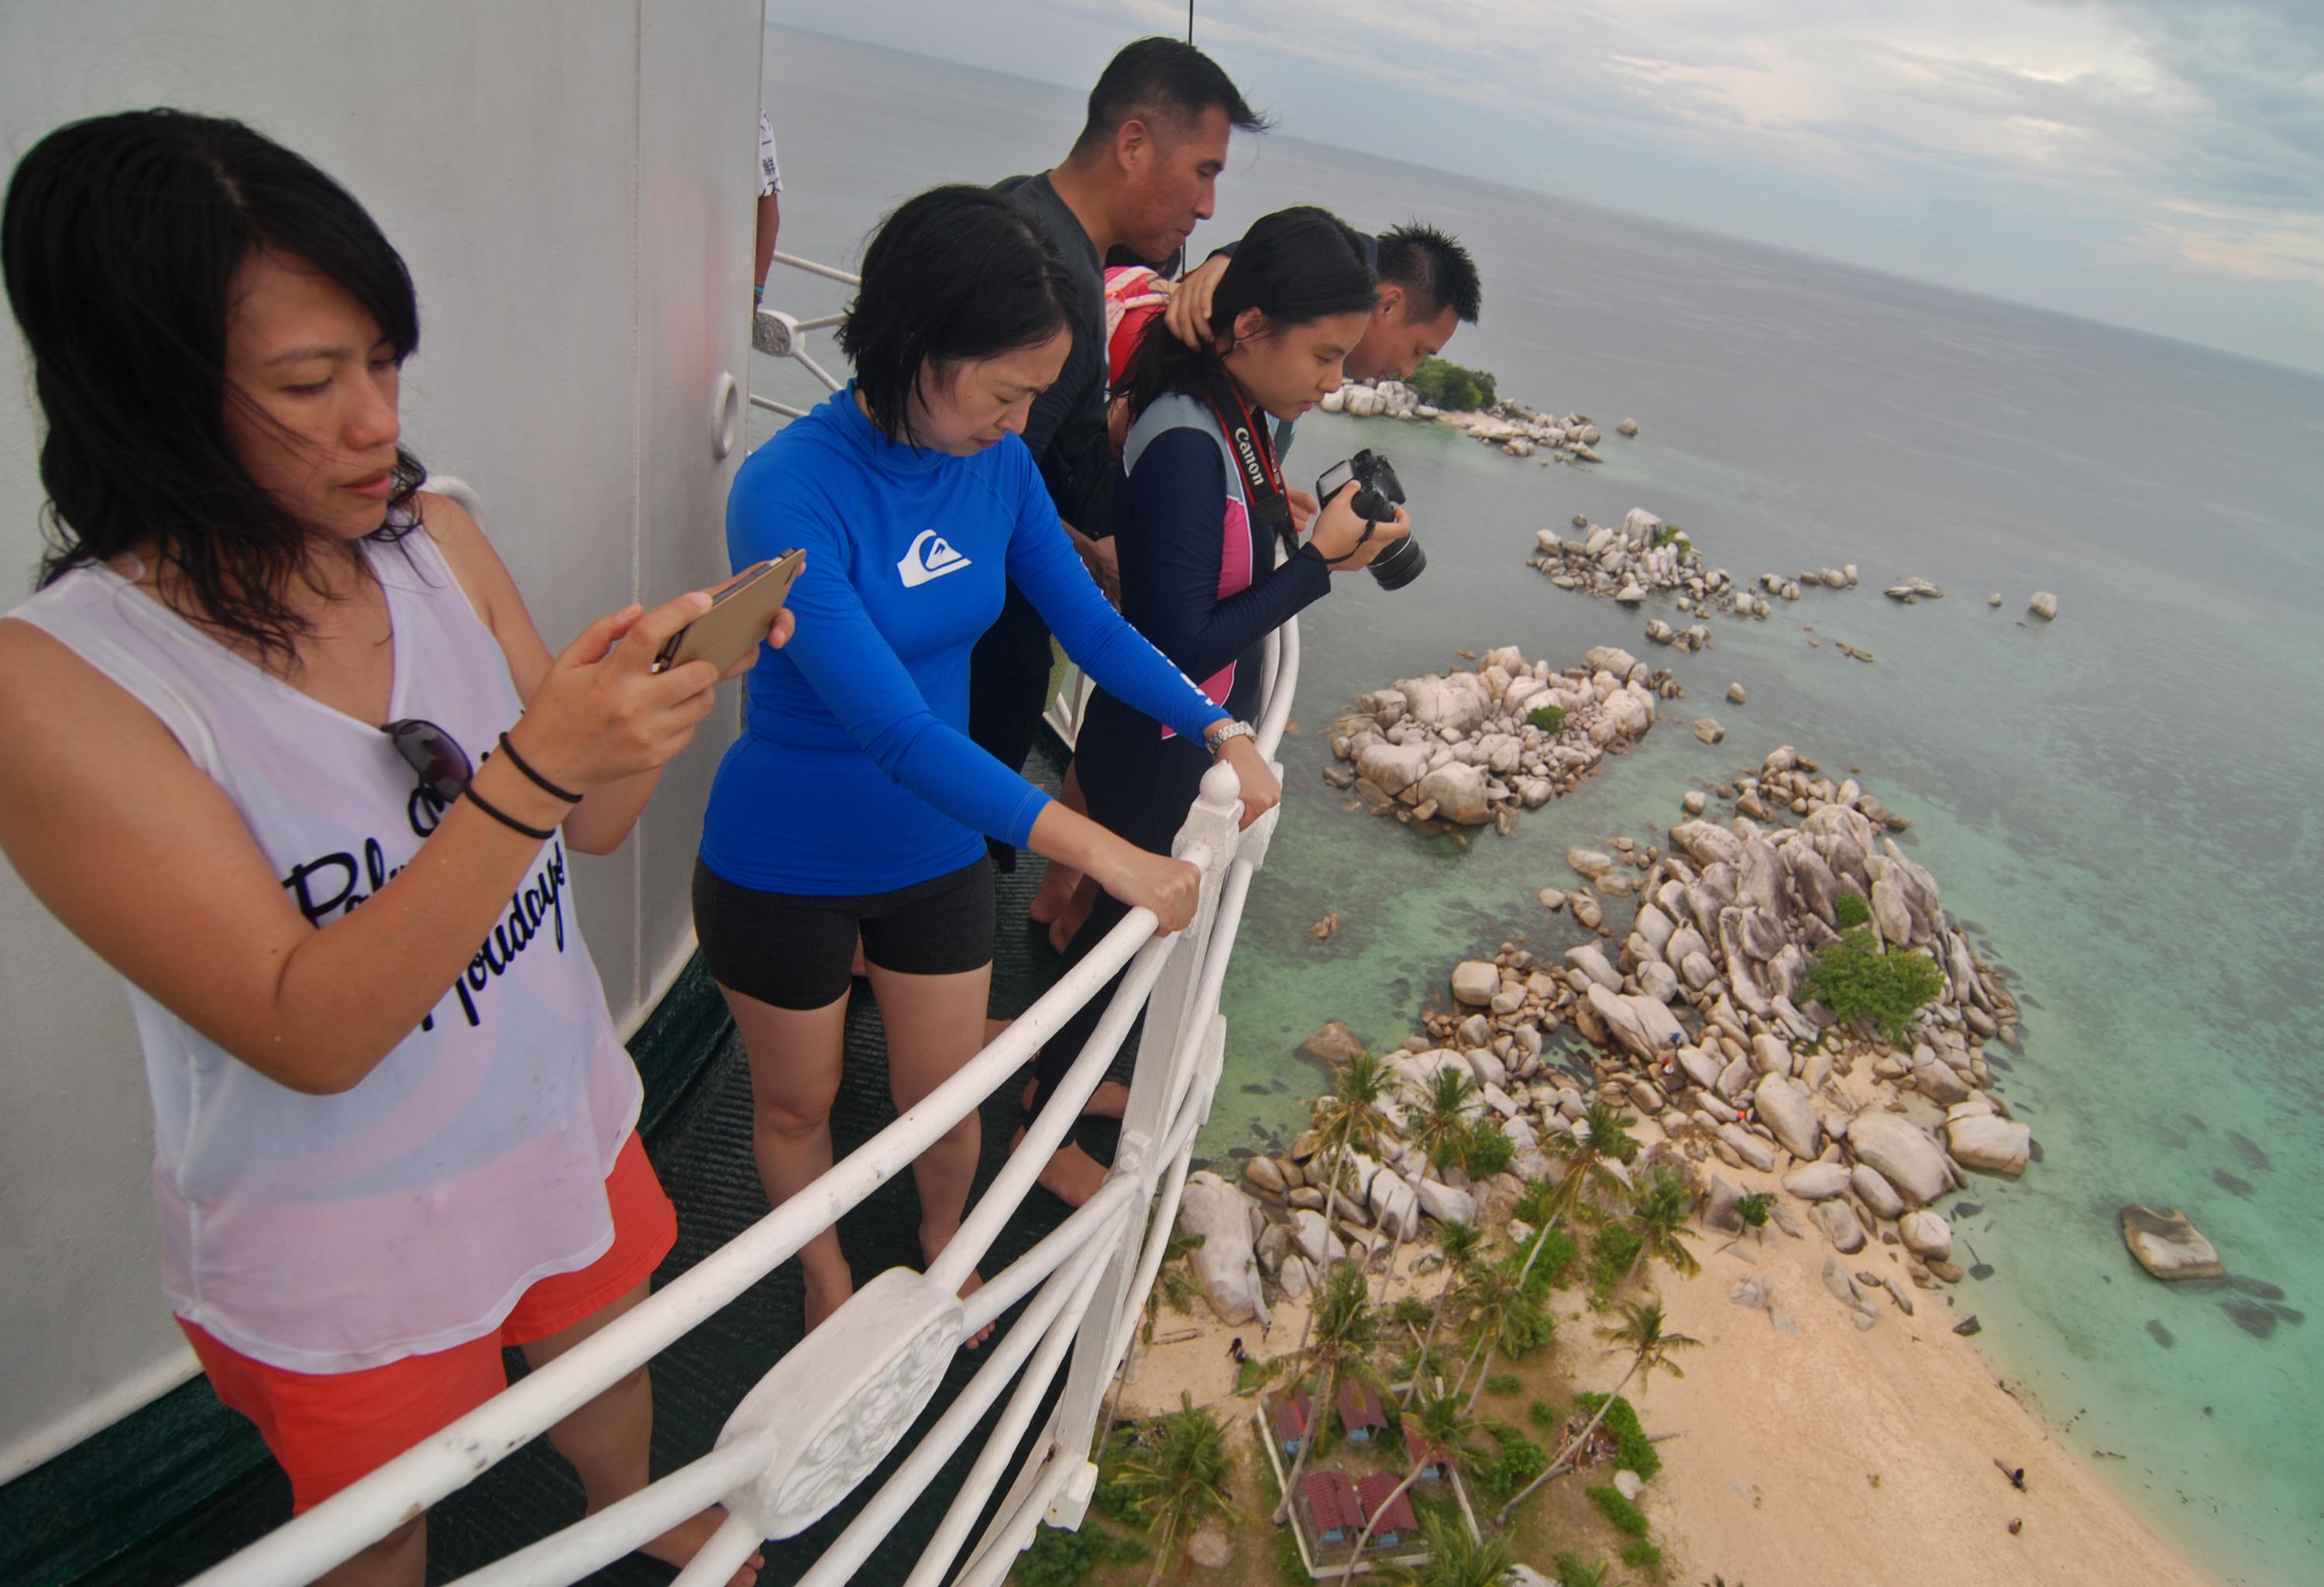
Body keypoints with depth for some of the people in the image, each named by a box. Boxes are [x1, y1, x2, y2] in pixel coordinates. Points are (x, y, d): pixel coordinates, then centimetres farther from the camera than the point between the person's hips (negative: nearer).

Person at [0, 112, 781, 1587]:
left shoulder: (437, 540, -10)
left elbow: (589, 827, -3)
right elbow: (311, 1035, -29)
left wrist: (654, 704, -24)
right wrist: (532, 769, -39)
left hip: (567, 1122, 5)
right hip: (340, 1246, -5)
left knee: (607, 1357, 32)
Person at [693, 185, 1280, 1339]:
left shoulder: (999, 461, -10)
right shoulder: (789, 491, -29)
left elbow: (1087, 622, 0)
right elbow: (896, 728, -36)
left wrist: (1219, 730, -14)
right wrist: (1100, 852, -41)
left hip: (935, 853, 4)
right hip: (784, 868, -4)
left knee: (947, 1096, 19)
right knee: (795, 1104, 20)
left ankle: (942, 1246, 51)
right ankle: (828, 1283, 50)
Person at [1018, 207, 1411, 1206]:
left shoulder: (1239, 419, 0)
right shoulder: (1185, 447, -29)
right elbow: (1183, 645, -29)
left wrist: (1319, 543, -6)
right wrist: (1319, 559, -24)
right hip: (1155, 754, -9)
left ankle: (1066, 1076, 50)